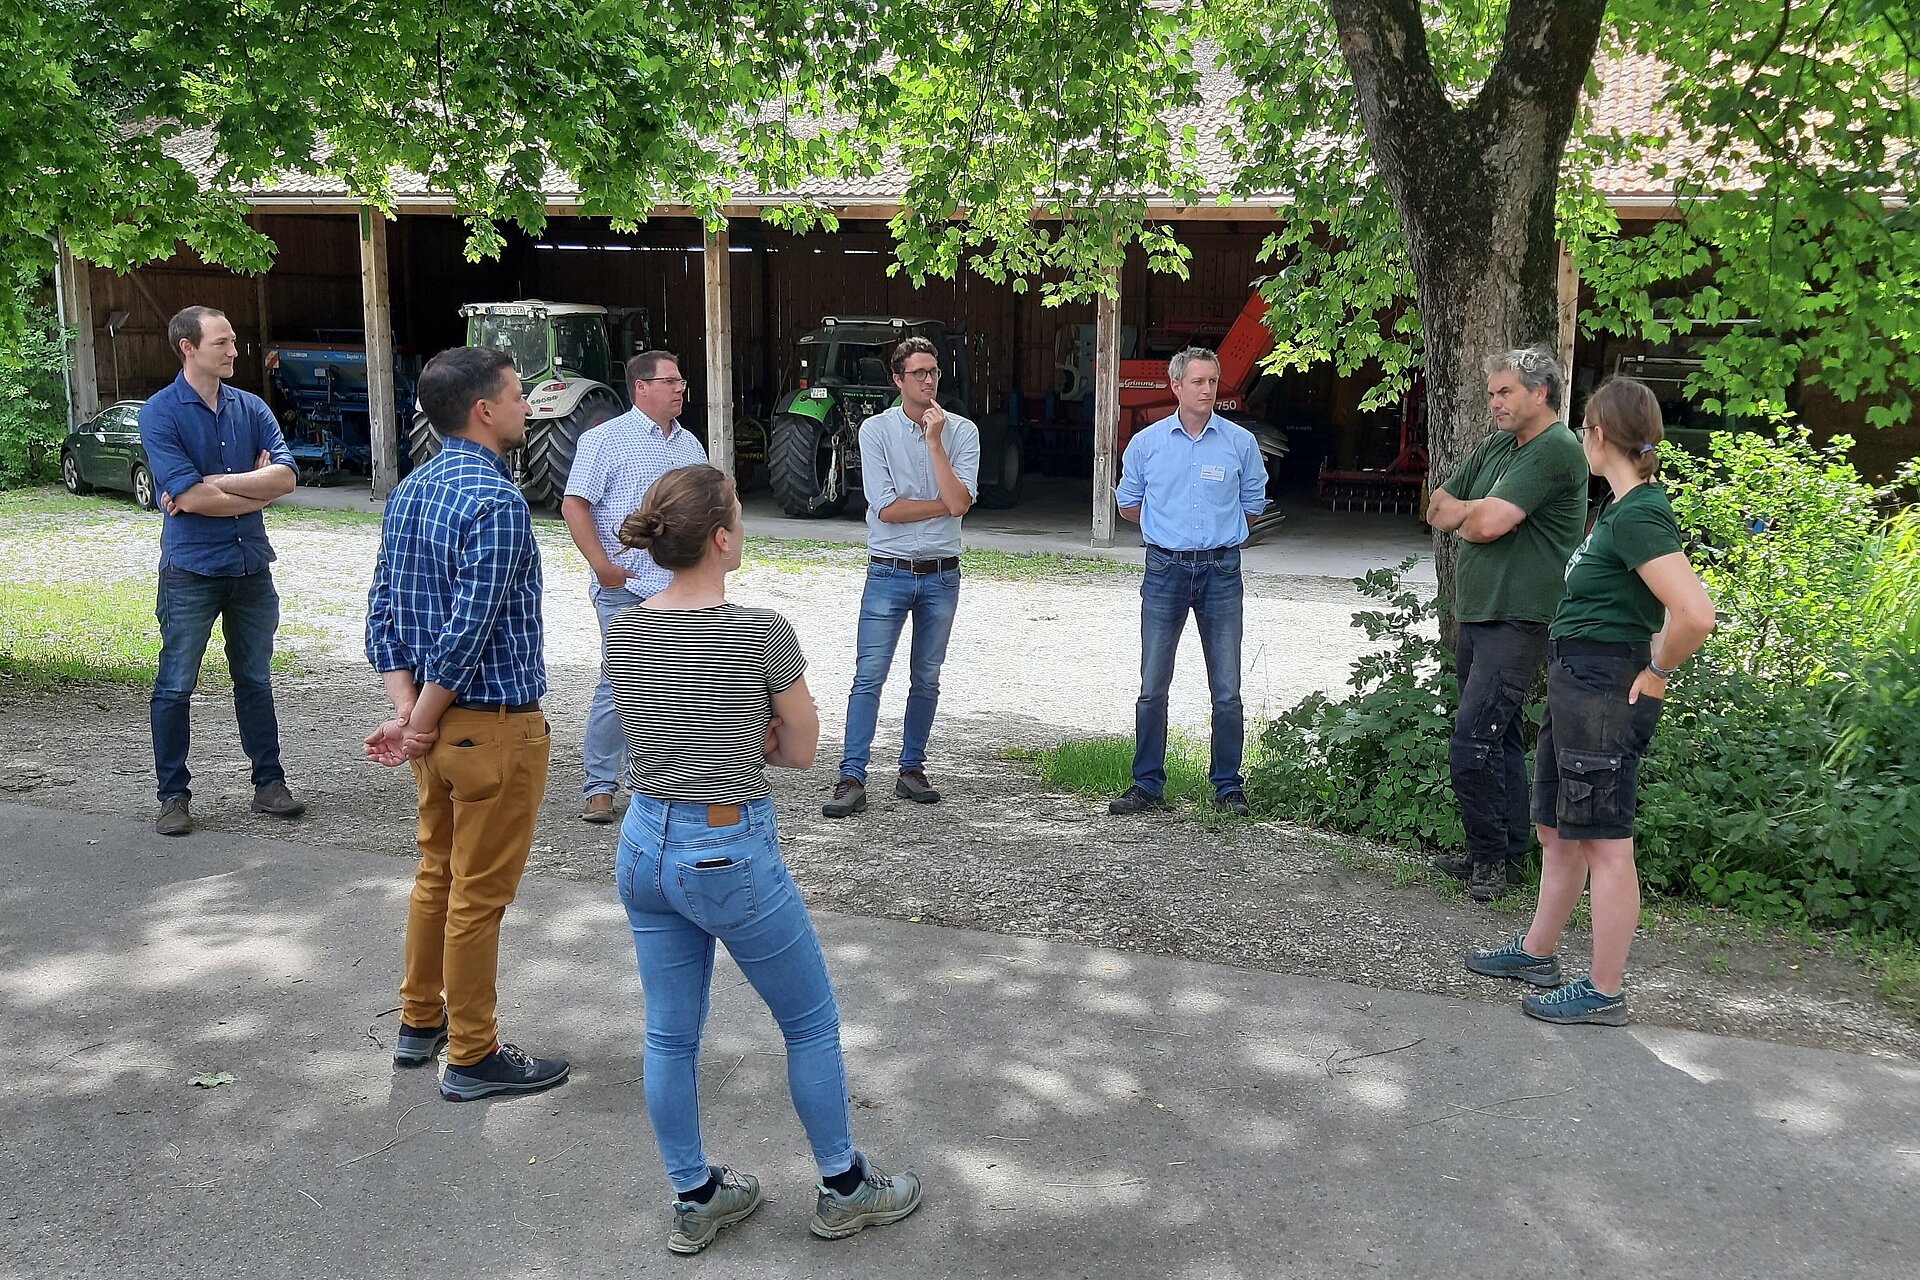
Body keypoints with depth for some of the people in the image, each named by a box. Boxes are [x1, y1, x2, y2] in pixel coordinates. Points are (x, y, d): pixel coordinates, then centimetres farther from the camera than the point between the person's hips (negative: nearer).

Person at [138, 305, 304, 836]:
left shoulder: (252, 408, 5)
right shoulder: (160, 413, -8)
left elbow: (285, 476, -9)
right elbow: (189, 498, -19)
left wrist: (213, 483, -16)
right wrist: (256, 487, -8)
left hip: (251, 567, 4)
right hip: (192, 570, -4)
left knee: (255, 680, 14)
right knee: (175, 687, 4)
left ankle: (269, 783, 23)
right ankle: (173, 795, 15)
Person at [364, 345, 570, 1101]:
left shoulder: (408, 494, 8)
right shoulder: (497, 503, -20)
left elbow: (383, 611, 7)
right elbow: (470, 631, -24)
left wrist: (407, 711, 0)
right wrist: (420, 727, -14)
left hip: (439, 723, 9)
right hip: (495, 726, -9)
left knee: (436, 875, 21)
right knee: (479, 895, 2)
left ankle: (420, 1023, 35)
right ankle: (472, 1058, 14)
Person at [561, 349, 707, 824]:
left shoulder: (690, 444, 16)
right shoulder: (606, 439, -4)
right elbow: (574, 506, -9)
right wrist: (603, 567, -15)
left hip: (683, 589, 6)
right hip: (626, 589, -6)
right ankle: (600, 788, 2)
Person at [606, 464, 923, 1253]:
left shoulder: (621, 633, -1)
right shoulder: (762, 633, -18)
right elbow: (802, 749, -6)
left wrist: (735, 739, 2)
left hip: (643, 846, 6)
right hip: (729, 854, -6)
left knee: (670, 1035, 16)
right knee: (811, 1023, 14)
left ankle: (695, 1200, 31)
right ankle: (843, 1188, 29)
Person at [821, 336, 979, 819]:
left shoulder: (962, 431, 1)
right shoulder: (876, 430, -3)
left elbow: (960, 502, -13)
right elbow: (887, 508, -11)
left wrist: (934, 440, -14)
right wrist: (944, 505, -7)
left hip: (941, 575, 2)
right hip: (889, 573, -2)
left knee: (926, 679, 10)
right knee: (869, 676, -7)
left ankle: (911, 770, 21)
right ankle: (852, 779, -6)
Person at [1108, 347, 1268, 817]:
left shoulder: (1241, 442, 4)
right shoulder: (1147, 442, 5)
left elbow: (1252, 506, 15)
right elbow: (1128, 503, 18)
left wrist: (1218, 535, 12)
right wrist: (1170, 528, 12)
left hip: (1221, 571, 0)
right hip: (1165, 570, 1)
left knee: (1227, 690, 0)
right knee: (1153, 686, 2)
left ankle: (1228, 787, 11)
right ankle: (1148, 786, 11)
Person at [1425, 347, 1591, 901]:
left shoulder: (1557, 449, -13)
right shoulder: (1496, 446, 16)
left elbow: (1487, 523, -22)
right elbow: (1439, 509, 13)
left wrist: (1465, 515, 0)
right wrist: (1481, 514, -5)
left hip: (1517, 622, -9)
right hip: (1476, 616, 9)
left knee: (1471, 747, -11)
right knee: (1500, 740, 14)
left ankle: (1492, 858, 2)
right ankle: (1508, 855, 22)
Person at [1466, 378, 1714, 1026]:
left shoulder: (1638, 516, -20)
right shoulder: (1619, 507, 10)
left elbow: (1695, 613, -31)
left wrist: (1655, 672, -16)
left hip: (1606, 690, -10)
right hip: (1575, 681, 10)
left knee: (1605, 843, -1)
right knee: (1558, 829, 19)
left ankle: (1603, 992, 8)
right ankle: (1537, 952, 33)